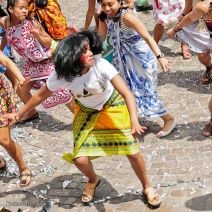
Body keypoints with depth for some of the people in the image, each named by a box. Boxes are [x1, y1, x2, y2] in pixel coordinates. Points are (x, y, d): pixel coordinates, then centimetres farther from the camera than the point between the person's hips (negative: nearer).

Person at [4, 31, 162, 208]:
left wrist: (134, 122, -52)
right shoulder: (61, 76, -28)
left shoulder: (100, 65, -35)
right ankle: (93, 180, 29)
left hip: (112, 106, -1)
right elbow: (41, 95, -8)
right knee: (79, 158, -8)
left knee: (132, 151, -7)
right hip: (87, 112, 2)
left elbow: (127, 94, -38)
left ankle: (147, 187, 22)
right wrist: (20, 114, 0)